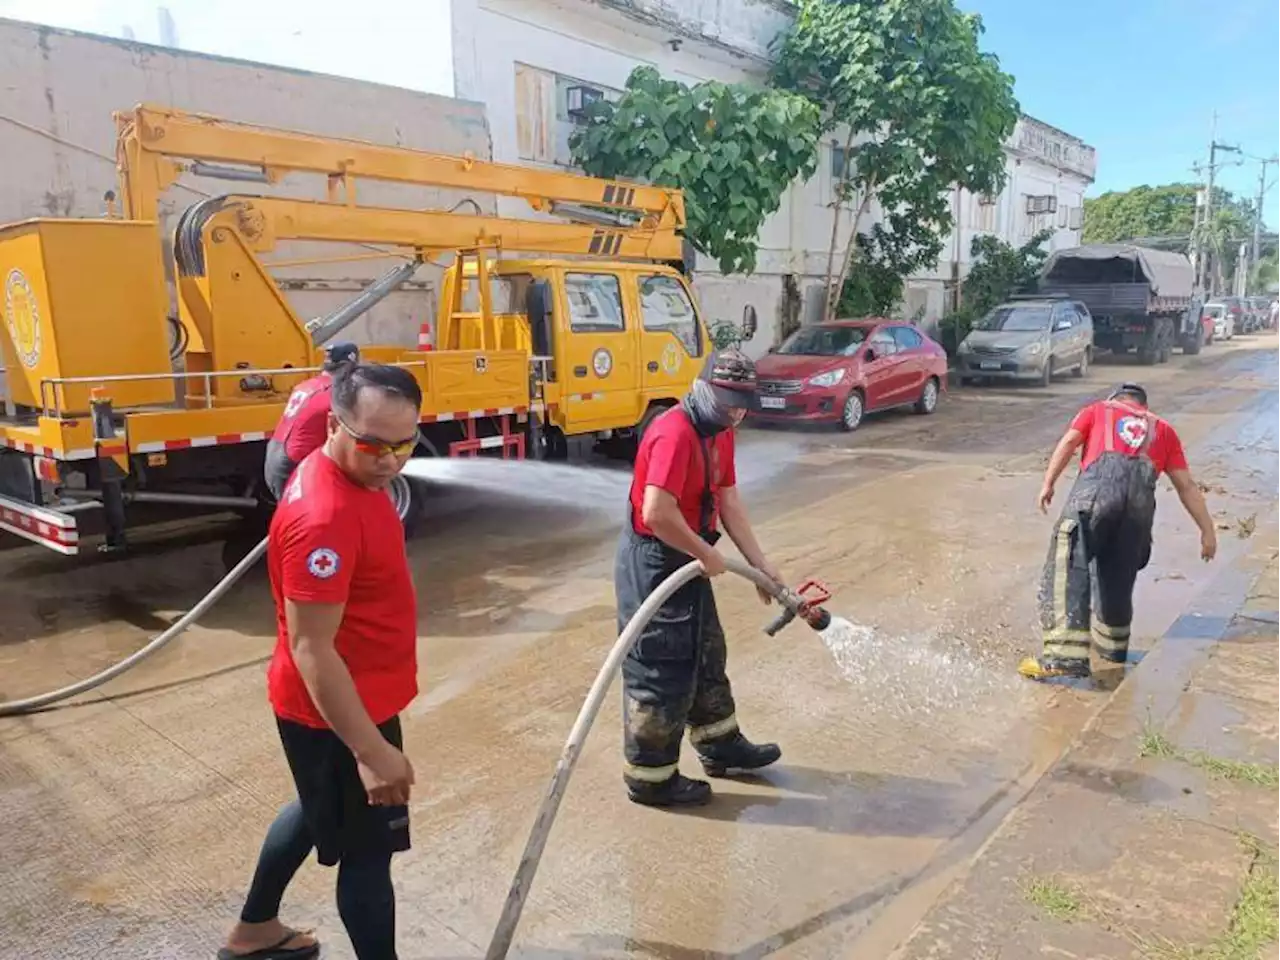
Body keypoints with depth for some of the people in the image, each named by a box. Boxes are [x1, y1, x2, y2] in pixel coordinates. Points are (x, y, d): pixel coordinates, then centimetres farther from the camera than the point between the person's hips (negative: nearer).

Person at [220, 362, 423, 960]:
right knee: (368, 848, 8)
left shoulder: (354, 475, -2)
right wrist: (372, 752, -28)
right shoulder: (324, 517, -32)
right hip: (336, 714, -10)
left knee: (321, 810, 28)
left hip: (351, 699, 10)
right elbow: (311, 651, -30)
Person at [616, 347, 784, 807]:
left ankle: (720, 745, 40)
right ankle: (650, 777, 18)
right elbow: (657, 513, -34)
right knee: (660, 670, 2)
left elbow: (729, 503, 10)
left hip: (685, 560, 10)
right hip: (652, 565, -10)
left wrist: (761, 563, 6)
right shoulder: (675, 433, -25)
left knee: (706, 654, 22)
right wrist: (707, 553, -21)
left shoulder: (719, 433, 7)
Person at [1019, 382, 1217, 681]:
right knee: (1118, 574, 18)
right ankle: (1112, 645, 31)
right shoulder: (1163, 429, 35)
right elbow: (1187, 486, 28)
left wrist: (1048, 483, 4)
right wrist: (1207, 530, 29)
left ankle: (1066, 653, -23)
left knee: (1068, 566, -10)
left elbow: (1069, 441, 10)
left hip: (1098, 483, -3)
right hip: (1141, 497, 4)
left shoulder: (1098, 409, 30)